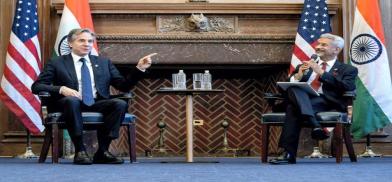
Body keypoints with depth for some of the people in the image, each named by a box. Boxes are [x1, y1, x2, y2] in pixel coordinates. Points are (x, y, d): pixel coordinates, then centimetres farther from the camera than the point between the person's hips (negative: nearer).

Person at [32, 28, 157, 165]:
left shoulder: (103, 63, 22)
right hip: (71, 103, -3)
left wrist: (139, 68, 3)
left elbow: (124, 86, 18)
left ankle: (102, 151, -24)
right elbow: (36, 86, 3)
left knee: (120, 104, -27)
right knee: (72, 100, -38)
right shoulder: (57, 63, 12)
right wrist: (61, 89, -15)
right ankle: (80, 151, -31)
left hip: (97, 104, 3)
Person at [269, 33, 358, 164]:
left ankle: (289, 154, -41)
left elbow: (347, 87, -4)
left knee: (293, 108, -34)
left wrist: (321, 72, -5)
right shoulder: (304, 66, 31)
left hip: (326, 103, -3)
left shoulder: (347, 70, 19)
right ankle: (315, 125, -47)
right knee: (294, 87, -33)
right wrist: (298, 76, 0)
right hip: (299, 99, 4)